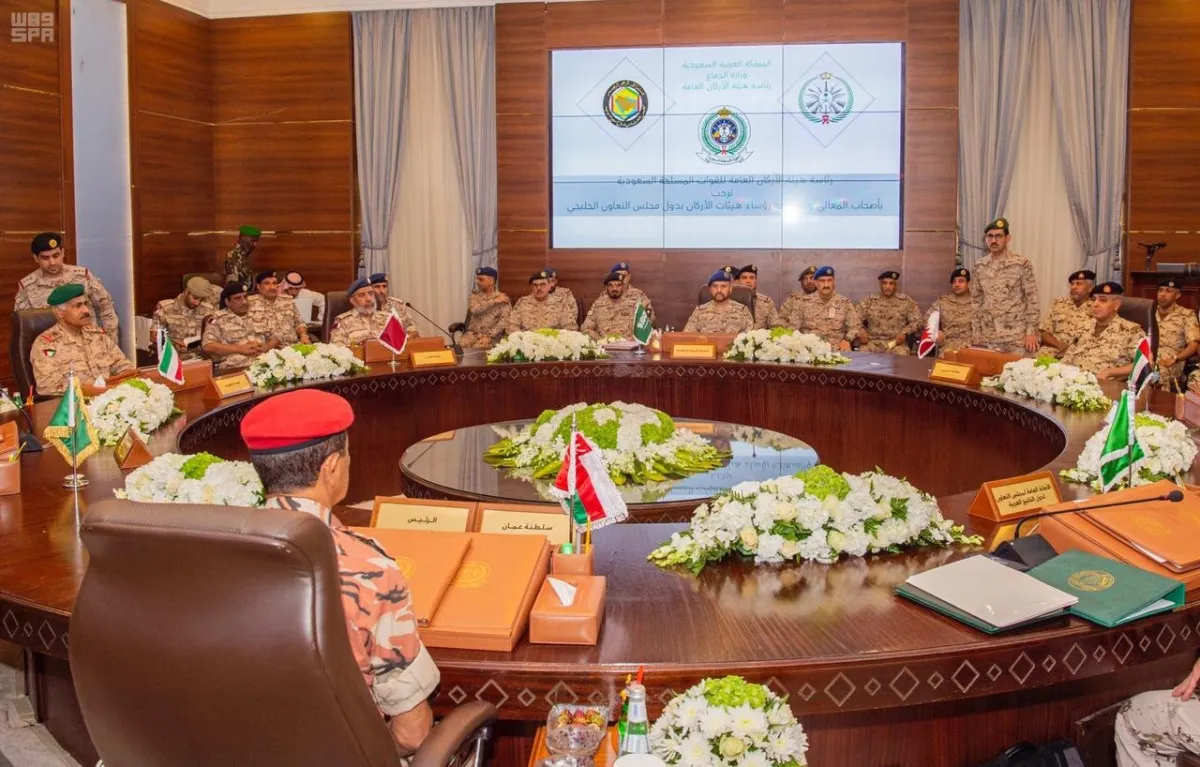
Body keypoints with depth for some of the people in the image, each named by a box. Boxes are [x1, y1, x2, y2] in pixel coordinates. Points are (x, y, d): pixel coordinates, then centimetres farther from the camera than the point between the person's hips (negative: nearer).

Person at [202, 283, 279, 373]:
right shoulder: (218, 319, 9)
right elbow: (207, 346, -2)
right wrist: (240, 349, -9)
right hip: (234, 368, -3)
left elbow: (276, 338, 17)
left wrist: (266, 347, -6)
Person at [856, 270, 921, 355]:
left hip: (896, 342, 0)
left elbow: (917, 321, 6)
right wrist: (861, 330, -14)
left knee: (901, 355, -32)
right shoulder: (869, 300, 10)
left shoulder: (906, 301, 8)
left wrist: (904, 332, -11)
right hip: (873, 341, 1)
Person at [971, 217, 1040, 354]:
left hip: (1017, 336, -3)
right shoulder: (980, 266, 5)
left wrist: (1031, 331, -10)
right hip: (988, 336, 3)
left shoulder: (1022, 264, -6)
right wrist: (978, 331, 7)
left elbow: (1032, 299, -5)